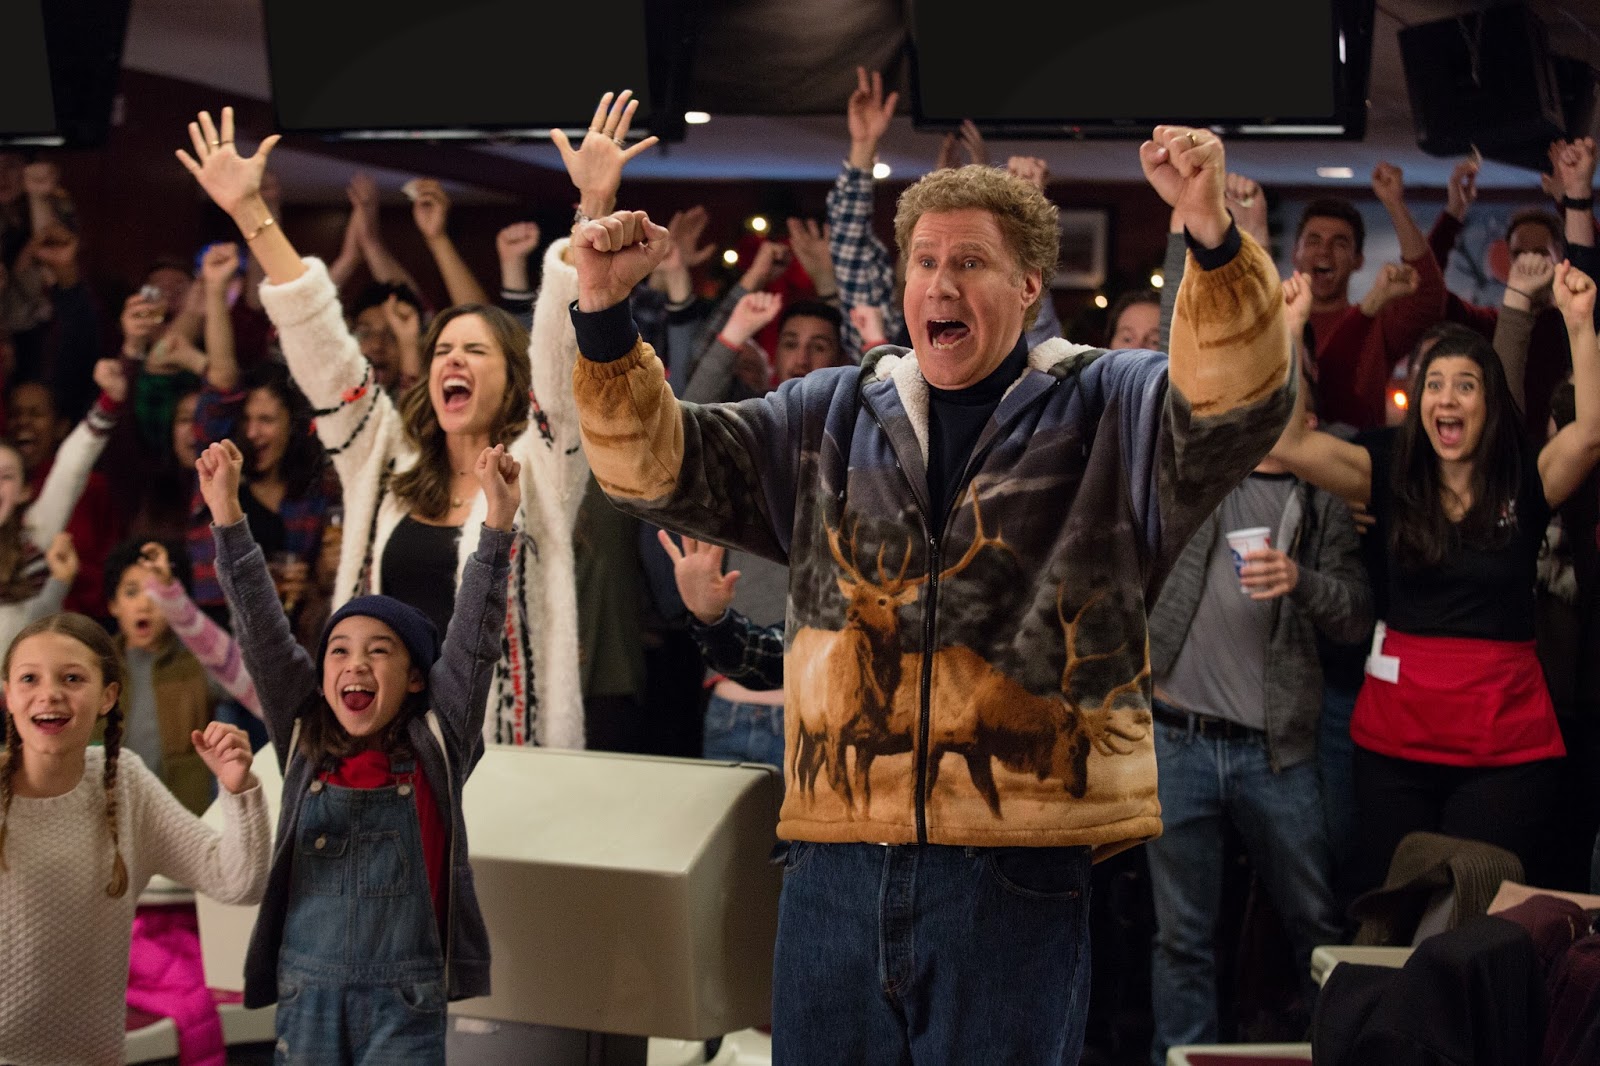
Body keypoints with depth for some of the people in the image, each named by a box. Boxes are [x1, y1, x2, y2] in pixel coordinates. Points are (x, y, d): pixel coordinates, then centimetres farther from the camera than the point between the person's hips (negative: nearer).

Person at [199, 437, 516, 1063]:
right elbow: (262, 633, -3)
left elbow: (473, 639, -11)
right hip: (307, 992, 3)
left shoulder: (435, 747, -2)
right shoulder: (304, 741, 3)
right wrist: (227, 517, -11)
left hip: (406, 1000, -2)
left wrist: (497, 525, -20)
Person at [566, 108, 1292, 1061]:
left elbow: (1238, 405, -15)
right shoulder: (828, 418, 14)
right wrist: (604, 313, -6)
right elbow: (659, 463, 10)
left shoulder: (1107, 412, 4)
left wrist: (1213, 236, -31)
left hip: (1016, 873, -3)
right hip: (837, 860, 4)